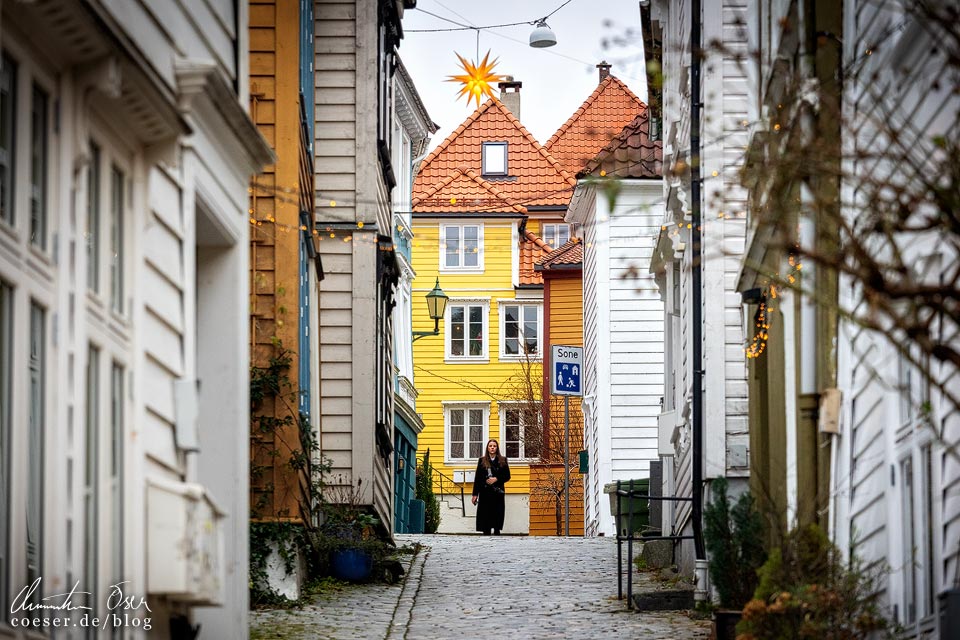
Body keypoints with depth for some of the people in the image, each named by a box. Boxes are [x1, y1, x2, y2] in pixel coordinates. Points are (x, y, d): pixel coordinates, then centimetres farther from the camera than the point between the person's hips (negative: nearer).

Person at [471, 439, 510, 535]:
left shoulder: (503, 461, 7)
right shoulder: (482, 461, 6)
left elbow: (507, 476, 7)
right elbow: (477, 478, 5)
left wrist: (496, 479, -10)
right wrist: (475, 494, 2)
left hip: (498, 492, 0)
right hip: (485, 492, 0)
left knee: (497, 515, -2)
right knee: (485, 516, -3)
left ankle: (497, 534, 2)